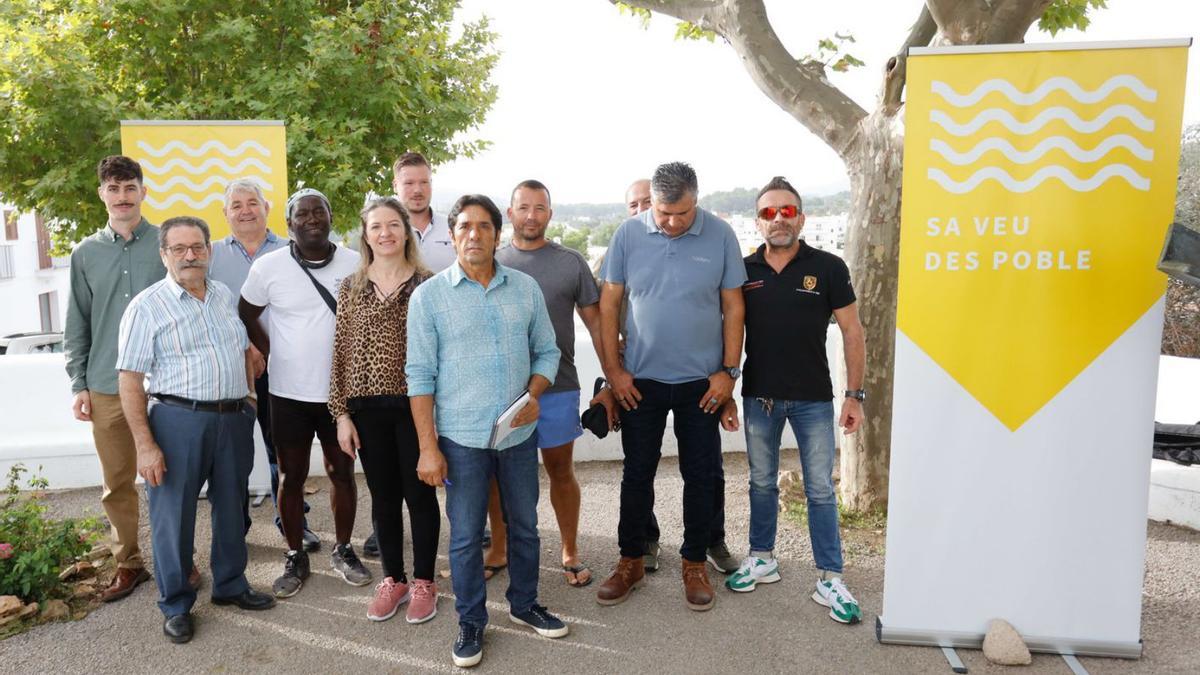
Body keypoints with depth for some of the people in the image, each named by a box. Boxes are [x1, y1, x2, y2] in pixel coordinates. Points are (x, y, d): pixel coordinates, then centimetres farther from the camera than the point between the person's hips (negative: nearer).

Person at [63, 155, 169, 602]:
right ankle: (128, 563, 24)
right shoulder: (86, 254, 8)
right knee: (117, 483, 10)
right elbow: (77, 326, 11)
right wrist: (79, 386, 6)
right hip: (106, 387, 3)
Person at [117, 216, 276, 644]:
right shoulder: (147, 307, -6)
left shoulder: (226, 297, 10)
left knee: (232, 506, 16)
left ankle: (230, 585, 34)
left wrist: (250, 396, 14)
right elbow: (130, 380, -9)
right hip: (178, 420, -5)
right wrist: (145, 444, -13)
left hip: (235, 419, 5)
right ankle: (176, 605, 22)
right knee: (174, 514, 5)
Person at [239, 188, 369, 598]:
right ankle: (295, 558, 25)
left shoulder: (355, 265, -3)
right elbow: (246, 316, 9)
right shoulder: (268, 267, -5)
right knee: (292, 477, 9)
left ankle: (343, 551, 28)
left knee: (342, 472, 11)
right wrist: (272, 353, 1)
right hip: (290, 393, 0)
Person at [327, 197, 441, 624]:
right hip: (368, 407, 3)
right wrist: (341, 414, 2)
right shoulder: (350, 288, 6)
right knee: (383, 497, 12)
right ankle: (393, 580, 28)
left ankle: (423, 582, 23)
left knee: (420, 494, 7)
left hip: (416, 404, -2)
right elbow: (341, 353, 6)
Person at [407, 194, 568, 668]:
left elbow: (547, 351, 9)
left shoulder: (526, 288, 3)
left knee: (525, 526, 16)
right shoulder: (428, 296, -5)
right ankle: (471, 623, 27)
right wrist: (428, 447, -9)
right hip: (462, 437, -3)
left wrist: (534, 395, -10)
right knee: (466, 536, 8)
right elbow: (420, 375, -5)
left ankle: (524, 604, 38)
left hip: (519, 433, 3)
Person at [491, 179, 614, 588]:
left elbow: (596, 324, 3)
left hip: (557, 388, -1)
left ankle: (570, 553, 24)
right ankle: (498, 550, 28)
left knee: (560, 470, 9)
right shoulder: (492, 264, 5)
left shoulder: (571, 263, 1)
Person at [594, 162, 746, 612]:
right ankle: (631, 561, 27)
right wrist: (613, 369, -3)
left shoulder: (720, 236, -7)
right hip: (640, 379, 1)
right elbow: (609, 304, 0)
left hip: (702, 381, 0)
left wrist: (729, 371, -5)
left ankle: (695, 565, 26)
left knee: (700, 476, 9)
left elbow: (733, 307, -1)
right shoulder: (629, 234, -6)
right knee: (637, 473, 11)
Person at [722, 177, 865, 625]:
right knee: (762, 483, 15)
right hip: (759, 396, 2)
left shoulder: (827, 268, -4)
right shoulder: (743, 271, 1)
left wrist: (854, 394, -6)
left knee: (820, 490, 4)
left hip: (813, 398, -2)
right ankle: (762, 559, 31)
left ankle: (830, 579, 14)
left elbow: (852, 331, -2)